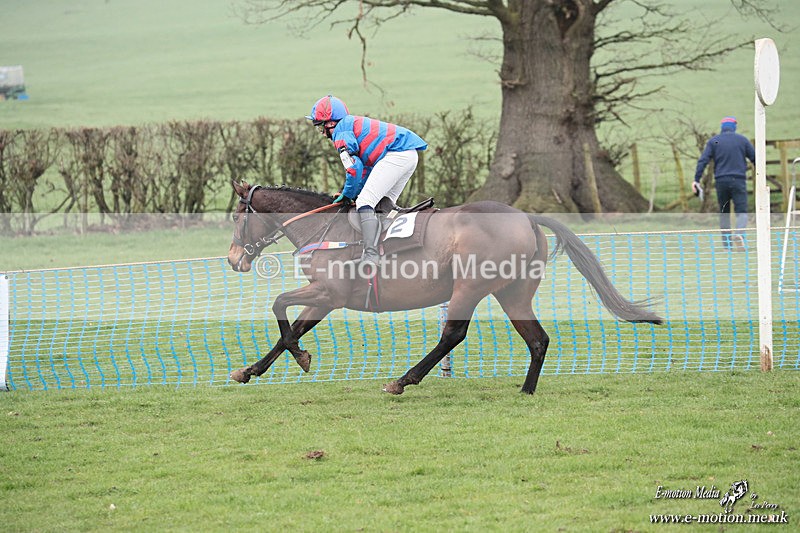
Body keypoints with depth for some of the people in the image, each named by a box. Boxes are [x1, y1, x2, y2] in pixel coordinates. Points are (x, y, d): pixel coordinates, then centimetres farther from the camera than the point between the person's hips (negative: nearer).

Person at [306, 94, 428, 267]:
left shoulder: (341, 134, -2)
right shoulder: (352, 124, 29)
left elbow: (354, 168, -10)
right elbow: (367, 166, 30)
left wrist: (348, 195, 5)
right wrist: (354, 192, 26)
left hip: (396, 154, -10)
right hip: (411, 155, 10)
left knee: (365, 203, -13)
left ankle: (370, 255, -25)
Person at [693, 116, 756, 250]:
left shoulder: (713, 141, 6)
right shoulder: (742, 140, 7)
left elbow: (703, 160, -2)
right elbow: (755, 158, 9)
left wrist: (696, 180, -3)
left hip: (721, 181, 1)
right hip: (739, 180, -1)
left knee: (724, 212, 12)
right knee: (741, 211, -3)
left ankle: (727, 244, 10)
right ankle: (739, 234, -31)